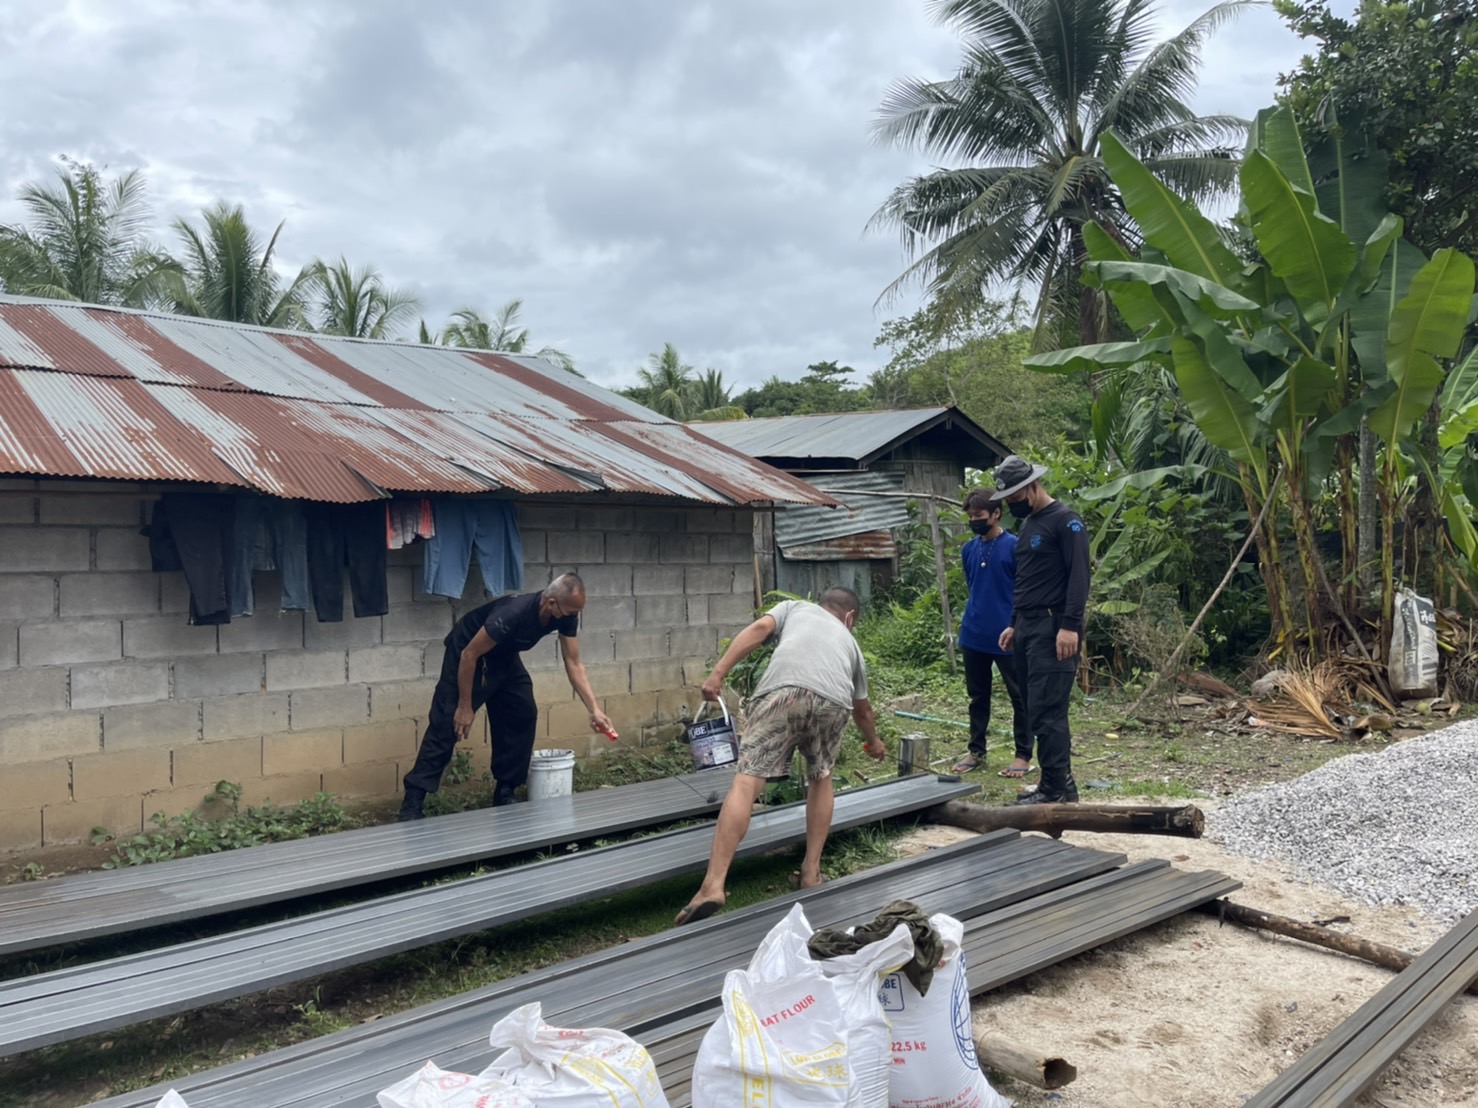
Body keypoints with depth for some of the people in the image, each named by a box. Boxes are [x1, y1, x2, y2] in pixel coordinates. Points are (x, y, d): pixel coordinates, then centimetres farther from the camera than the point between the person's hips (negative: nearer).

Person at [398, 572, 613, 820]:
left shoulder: (565, 616, -19)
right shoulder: (513, 614, -39)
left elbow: (574, 664, -9)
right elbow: (469, 655, -30)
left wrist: (594, 709, -17)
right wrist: (465, 706, -22)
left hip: (504, 657, 7)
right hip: (467, 654, -7)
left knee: (523, 715, -1)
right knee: (447, 725, -12)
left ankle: (505, 792, 10)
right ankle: (412, 804, -11)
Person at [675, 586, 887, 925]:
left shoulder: (794, 607, 37)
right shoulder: (849, 641, 41)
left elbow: (760, 628, 14)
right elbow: (862, 709, 53)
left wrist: (718, 672, 7)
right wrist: (874, 743, 72)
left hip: (784, 690, -2)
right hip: (833, 701, 3)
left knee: (746, 781, -10)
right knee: (820, 778, 28)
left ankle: (713, 885, -19)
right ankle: (811, 871, 27)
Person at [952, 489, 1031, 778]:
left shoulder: (1014, 546, -9)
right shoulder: (968, 549, 7)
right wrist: (974, 617, 14)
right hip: (974, 635, 6)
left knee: (1019, 697, 5)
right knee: (978, 696, 15)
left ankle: (1024, 755, 14)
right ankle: (975, 750, 25)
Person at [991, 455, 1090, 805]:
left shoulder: (1065, 520, -7)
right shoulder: (1028, 525, 20)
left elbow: (1079, 576, -15)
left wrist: (1070, 626, -22)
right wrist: (1014, 625, 22)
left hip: (1053, 630, -9)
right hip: (1027, 628, 9)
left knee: (1046, 713, -10)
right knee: (1037, 712, 8)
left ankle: (1056, 790, -5)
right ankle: (1060, 785, 13)